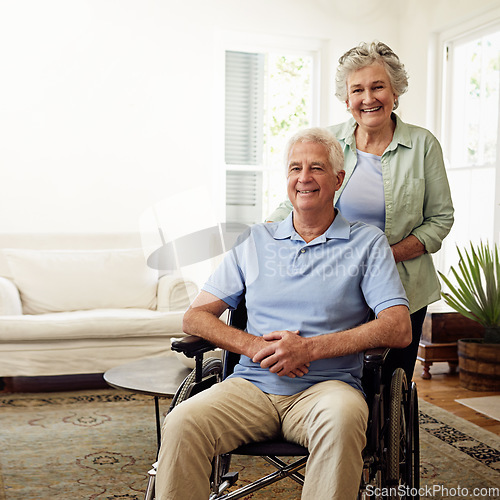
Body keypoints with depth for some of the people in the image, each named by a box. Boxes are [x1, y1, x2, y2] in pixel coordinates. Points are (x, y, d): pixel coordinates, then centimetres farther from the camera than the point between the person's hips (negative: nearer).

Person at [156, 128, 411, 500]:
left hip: (327, 385, -1)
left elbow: (399, 329, -5)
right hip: (252, 385, 2)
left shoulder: (367, 242, 8)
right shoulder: (256, 241, 16)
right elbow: (196, 315, 11)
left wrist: (310, 348, -14)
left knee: (342, 420, -36)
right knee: (181, 424, -26)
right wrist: (256, 346, -8)